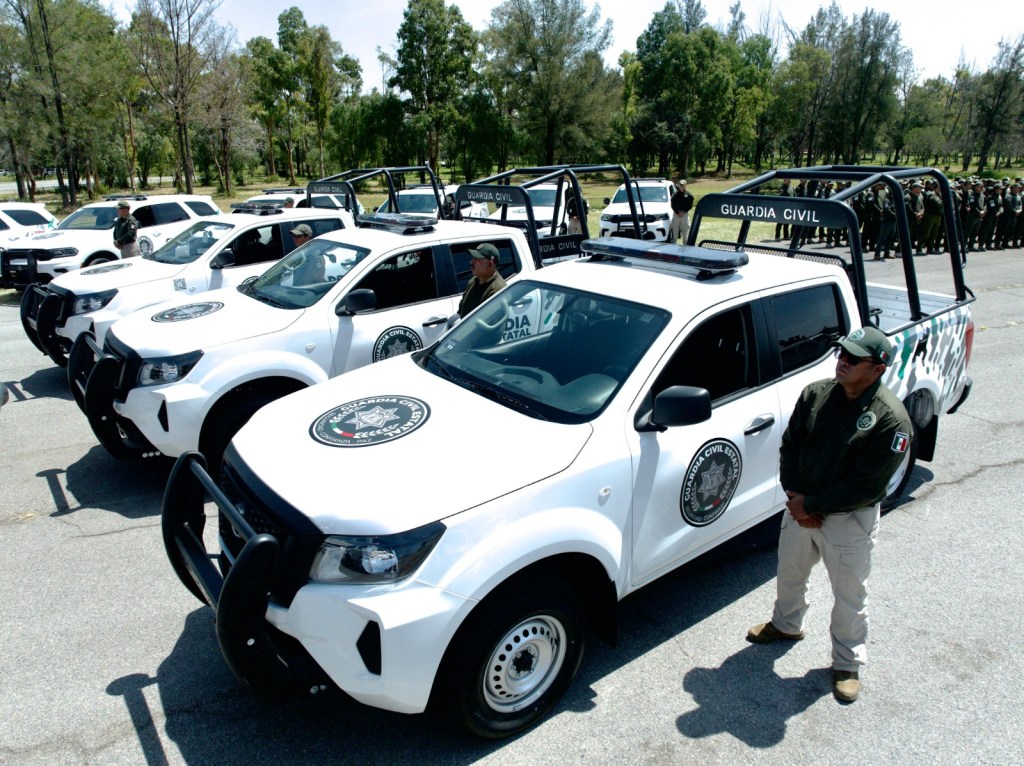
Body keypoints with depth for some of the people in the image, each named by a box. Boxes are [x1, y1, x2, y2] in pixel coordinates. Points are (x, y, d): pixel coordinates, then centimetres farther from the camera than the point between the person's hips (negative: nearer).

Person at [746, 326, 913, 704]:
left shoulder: (891, 419, -22)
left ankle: (847, 664, 36)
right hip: (800, 510, 5)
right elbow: (790, 445, 1)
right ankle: (786, 624, 53)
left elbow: (867, 487, -22)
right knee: (789, 576, 25)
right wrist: (794, 496, -11)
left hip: (850, 521, -5)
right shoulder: (815, 394, -7)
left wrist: (811, 505, -19)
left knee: (849, 596, 14)